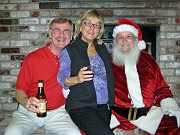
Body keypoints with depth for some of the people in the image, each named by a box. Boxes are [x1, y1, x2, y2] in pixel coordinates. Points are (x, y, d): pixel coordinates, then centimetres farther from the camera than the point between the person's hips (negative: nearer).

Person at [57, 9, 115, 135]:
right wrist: (77, 79, -24)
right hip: (81, 106, -4)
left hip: (104, 106, 5)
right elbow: (62, 79, -4)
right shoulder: (69, 50, 5)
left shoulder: (103, 49, 20)